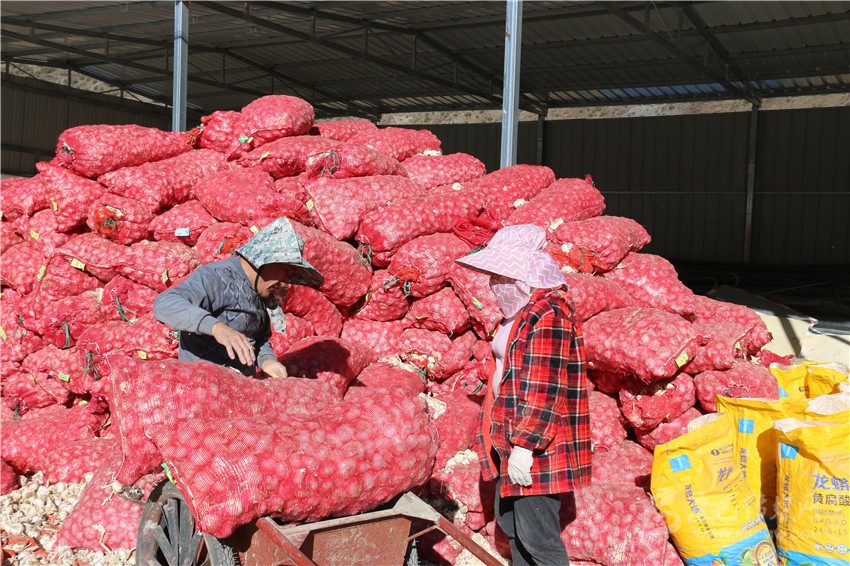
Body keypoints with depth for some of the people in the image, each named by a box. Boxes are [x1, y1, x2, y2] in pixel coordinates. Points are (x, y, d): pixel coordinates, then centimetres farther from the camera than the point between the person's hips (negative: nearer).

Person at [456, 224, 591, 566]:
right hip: (513, 444, 11)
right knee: (511, 523, 19)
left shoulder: (548, 316, -18)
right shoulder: (520, 313, 14)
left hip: (536, 450, -10)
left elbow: (544, 393, -22)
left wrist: (524, 446, -22)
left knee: (537, 537, -4)